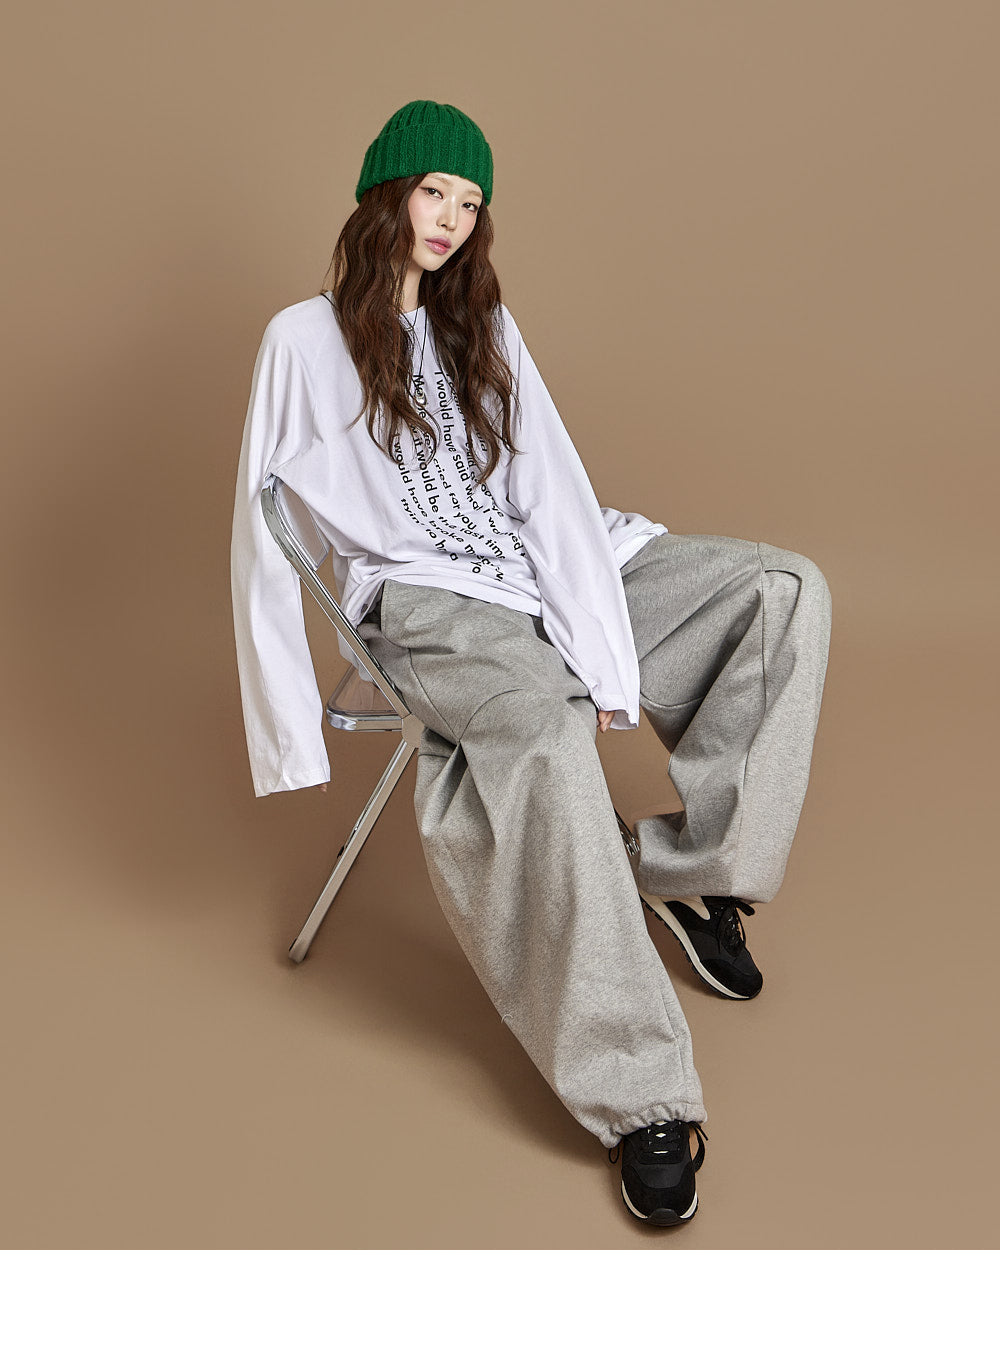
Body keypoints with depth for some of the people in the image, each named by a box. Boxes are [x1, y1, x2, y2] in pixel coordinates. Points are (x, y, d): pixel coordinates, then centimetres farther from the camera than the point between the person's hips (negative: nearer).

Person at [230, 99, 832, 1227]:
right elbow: (262, 537, 0)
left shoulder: (483, 325, 17)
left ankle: (683, 867, -12)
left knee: (785, 588, -12)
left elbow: (549, 489, 4)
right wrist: (290, 727, -7)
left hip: (538, 569, 6)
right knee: (542, 729, -39)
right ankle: (642, 1096, -34)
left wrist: (602, 651, -10)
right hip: (427, 603, -5)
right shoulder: (304, 339, 3)